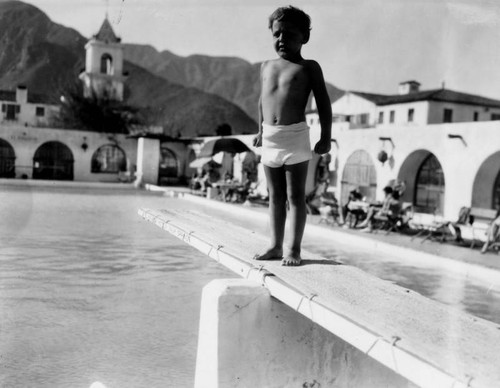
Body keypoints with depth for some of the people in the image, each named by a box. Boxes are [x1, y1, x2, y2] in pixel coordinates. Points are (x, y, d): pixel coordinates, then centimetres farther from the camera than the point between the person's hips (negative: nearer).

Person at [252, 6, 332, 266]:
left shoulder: (308, 68, 0)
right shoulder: (267, 67, 13)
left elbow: (323, 103, -1)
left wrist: (325, 137, -6)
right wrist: (260, 131, 21)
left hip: (295, 137, -5)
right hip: (270, 139, 5)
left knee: (295, 196, -1)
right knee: (275, 196, 11)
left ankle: (294, 249, 4)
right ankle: (275, 246, 19)